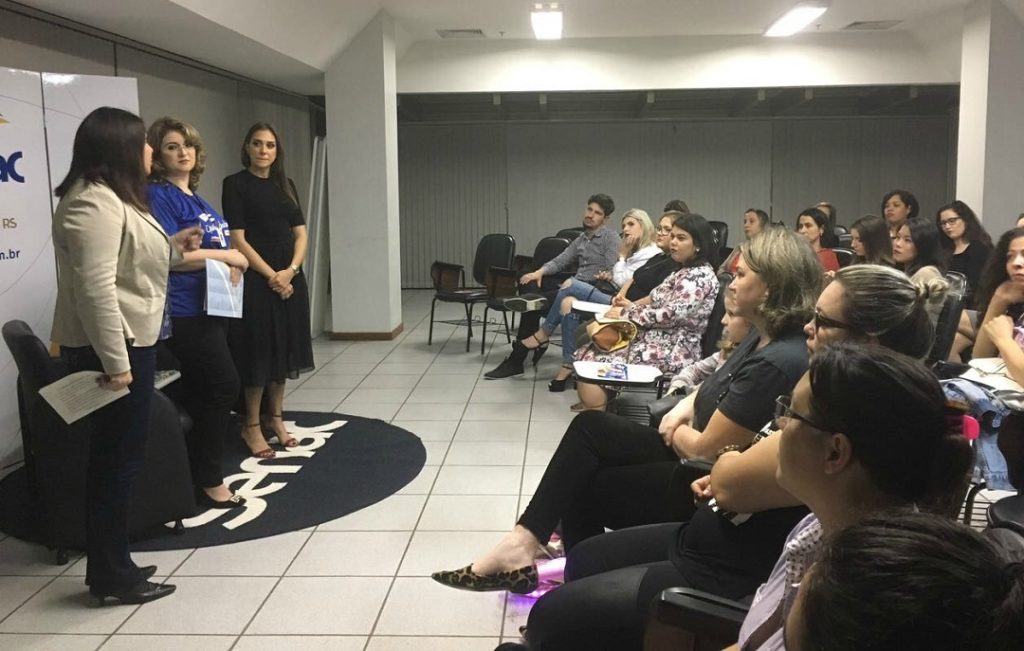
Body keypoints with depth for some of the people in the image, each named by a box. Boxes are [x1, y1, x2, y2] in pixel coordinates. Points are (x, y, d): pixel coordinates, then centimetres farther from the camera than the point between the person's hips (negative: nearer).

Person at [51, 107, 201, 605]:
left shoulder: (112, 197, 17)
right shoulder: (94, 202, -18)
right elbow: (95, 287, -25)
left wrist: (172, 247, 21)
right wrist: (115, 362, -27)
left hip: (127, 341, 11)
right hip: (111, 347, -11)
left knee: (115, 456, 14)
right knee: (116, 457, -2)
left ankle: (111, 566, 25)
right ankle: (111, 575, 9)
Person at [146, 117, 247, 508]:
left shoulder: (195, 198, 17)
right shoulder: (159, 196, -10)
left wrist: (234, 267, 2)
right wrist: (226, 255, -12)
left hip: (210, 307, 9)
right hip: (185, 312, -9)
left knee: (201, 393, 13)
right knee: (223, 385, -9)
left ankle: (196, 474, 22)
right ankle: (208, 481, 1)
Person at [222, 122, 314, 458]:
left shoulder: (285, 184, 11)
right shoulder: (235, 184, -4)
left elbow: (300, 233, 7)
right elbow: (238, 238, -11)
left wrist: (291, 270, -9)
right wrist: (270, 276, -16)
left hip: (291, 277, 6)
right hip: (257, 279, -5)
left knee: (283, 349, 10)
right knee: (258, 351, -1)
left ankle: (275, 418, 22)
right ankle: (251, 425, 11)